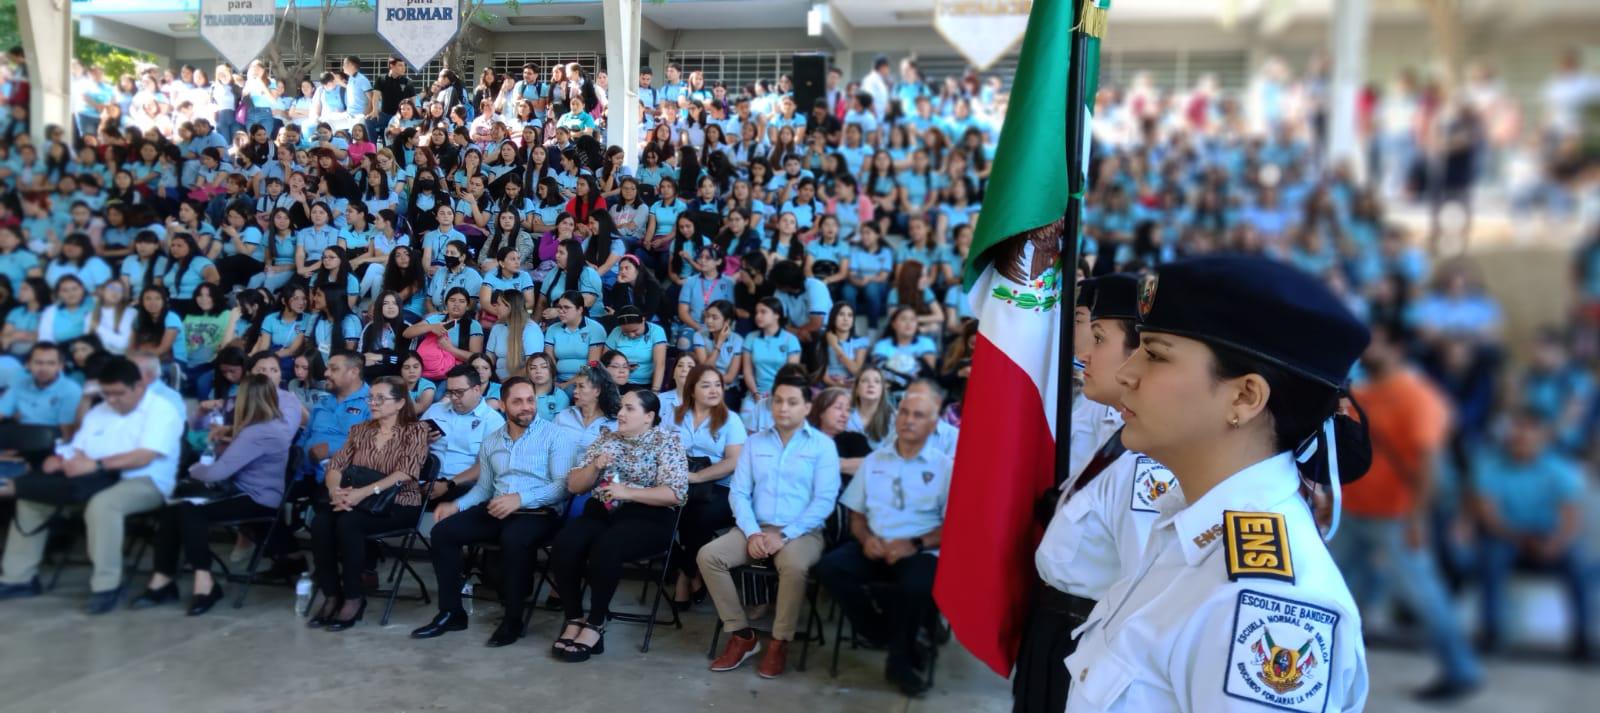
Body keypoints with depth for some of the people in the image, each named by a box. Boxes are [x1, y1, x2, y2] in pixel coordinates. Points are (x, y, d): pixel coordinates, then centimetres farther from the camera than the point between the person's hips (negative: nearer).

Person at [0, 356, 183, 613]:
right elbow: (77, 450, 14)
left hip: (145, 483, -8)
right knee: (33, 496, 1)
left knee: (102, 503, -38)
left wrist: (96, 464, -29)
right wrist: (60, 459, -9)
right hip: (94, 482, 9)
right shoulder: (98, 412, 18)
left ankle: (107, 586, -26)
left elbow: (143, 457, -21)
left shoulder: (161, 410, -8)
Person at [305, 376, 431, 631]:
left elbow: (405, 473, -14)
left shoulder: (415, 430, -2)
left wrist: (365, 492, -25)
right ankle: (331, 595, -14)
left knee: (348, 522, -33)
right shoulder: (360, 430, 15)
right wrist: (335, 490, -16)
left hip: (398, 505, -5)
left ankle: (354, 597, -19)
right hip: (356, 502, 5)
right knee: (320, 521, -26)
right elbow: (336, 465, 7)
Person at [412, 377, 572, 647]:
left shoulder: (553, 434, -4)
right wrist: (457, 505, 2)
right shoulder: (491, 441, 16)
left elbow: (562, 485, -13)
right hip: (497, 509, 6)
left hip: (539, 511, -6)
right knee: (443, 531, -12)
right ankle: (451, 612, 0)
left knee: (513, 538, -37)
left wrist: (520, 498, -24)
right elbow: (483, 487, 21)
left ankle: (513, 618, -18)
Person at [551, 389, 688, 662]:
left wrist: (627, 492, -17)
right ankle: (574, 619, -11)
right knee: (564, 545, -25)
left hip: (646, 517, -5)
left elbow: (675, 494, -12)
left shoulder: (667, 442, 0)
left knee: (604, 549, -34)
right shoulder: (605, 439, 15)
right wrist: (594, 467, -6)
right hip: (602, 512, 5)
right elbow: (573, 485, 14)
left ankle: (596, 625, -17)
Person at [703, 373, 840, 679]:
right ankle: (741, 634, -7)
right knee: (708, 555, -21)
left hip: (801, 532, -4)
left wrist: (784, 535, -16)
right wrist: (752, 533, -11)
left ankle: (780, 642, -14)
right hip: (755, 528, 4)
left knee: (794, 565, -37)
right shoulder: (754, 442, 13)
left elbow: (824, 501, -7)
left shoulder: (822, 445, 2)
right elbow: (738, 492, 7)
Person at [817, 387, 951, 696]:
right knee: (829, 567, -23)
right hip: (875, 546, 4)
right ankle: (885, 636, -5)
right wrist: (866, 537, -7)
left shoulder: (944, 466, 2)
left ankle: (900, 659, -6)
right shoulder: (873, 461, 15)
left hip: (920, 551, -4)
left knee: (918, 586, -36)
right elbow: (856, 515, 16)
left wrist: (915, 544, -18)